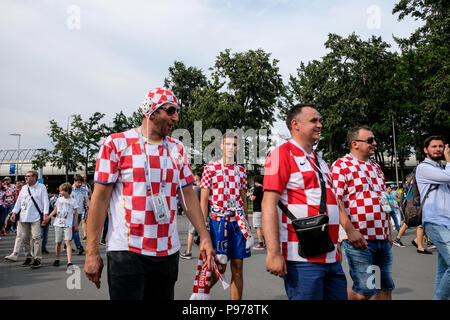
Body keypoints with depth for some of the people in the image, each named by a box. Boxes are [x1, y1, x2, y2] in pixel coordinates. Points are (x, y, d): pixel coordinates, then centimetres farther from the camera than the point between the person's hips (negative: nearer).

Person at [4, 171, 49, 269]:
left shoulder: (41, 187, 1)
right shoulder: (24, 188, 17)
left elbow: (45, 201, -4)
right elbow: (19, 201, 18)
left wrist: (45, 213, -12)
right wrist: (14, 212, 7)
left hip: (35, 217, -6)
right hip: (23, 217, 6)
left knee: (36, 237, -8)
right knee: (24, 237, 8)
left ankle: (37, 259, -3)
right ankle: (29, 257, 20)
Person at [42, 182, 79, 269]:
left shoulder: (73, 201, 0)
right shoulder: (59, 199, 8)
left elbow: (76, 213, 7)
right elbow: (55, 210, 14)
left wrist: (76, 223, 6)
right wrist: (48, 218, 4)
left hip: (68, 225, -3)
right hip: (58, 224, 3)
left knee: (68, 242, -14)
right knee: (58, 243, 9)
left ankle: (69, 262, -19)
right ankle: (57, 259, 30)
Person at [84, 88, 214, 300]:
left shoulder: (177, 149, 10)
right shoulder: (116, 143, -3)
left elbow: (188, 196, 12)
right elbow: (100, 197, -5)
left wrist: (204, 237, 5)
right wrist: (92, 252, -7)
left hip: (168, 251, 5)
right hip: (126, 251, -4)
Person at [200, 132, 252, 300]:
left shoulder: (241, 171, 12)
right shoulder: (210, 168, 0)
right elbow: (204, 199, -3)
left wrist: (246, 224, 13)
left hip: (238, 221, 4)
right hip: (218, 221, -4)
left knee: (238, 267, 5)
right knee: (220, 266, 1)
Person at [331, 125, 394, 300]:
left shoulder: (376, 167, 19)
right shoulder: (341, 165, -6)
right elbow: (335, 201, -15)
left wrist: (388, 232, 19)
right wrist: (350, 231, -22)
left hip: (382, 239, 8)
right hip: (358, 239, -8)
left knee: (386, 288, 11)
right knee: (365, 290, -7)